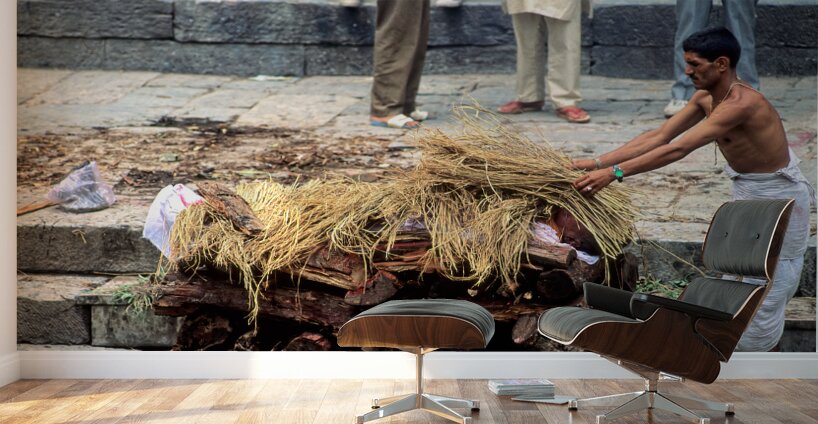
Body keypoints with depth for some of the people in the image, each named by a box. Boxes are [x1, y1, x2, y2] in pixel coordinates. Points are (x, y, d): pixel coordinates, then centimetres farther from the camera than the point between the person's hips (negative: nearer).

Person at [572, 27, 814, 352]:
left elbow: (678, 149, -39)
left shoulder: (742, 103, -33)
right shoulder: (704, 98, -5)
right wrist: (599, 163, -14)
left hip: (778, 197, -9)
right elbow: (658, 136, -7)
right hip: (747, 191, 9)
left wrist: (615, 173, -41)